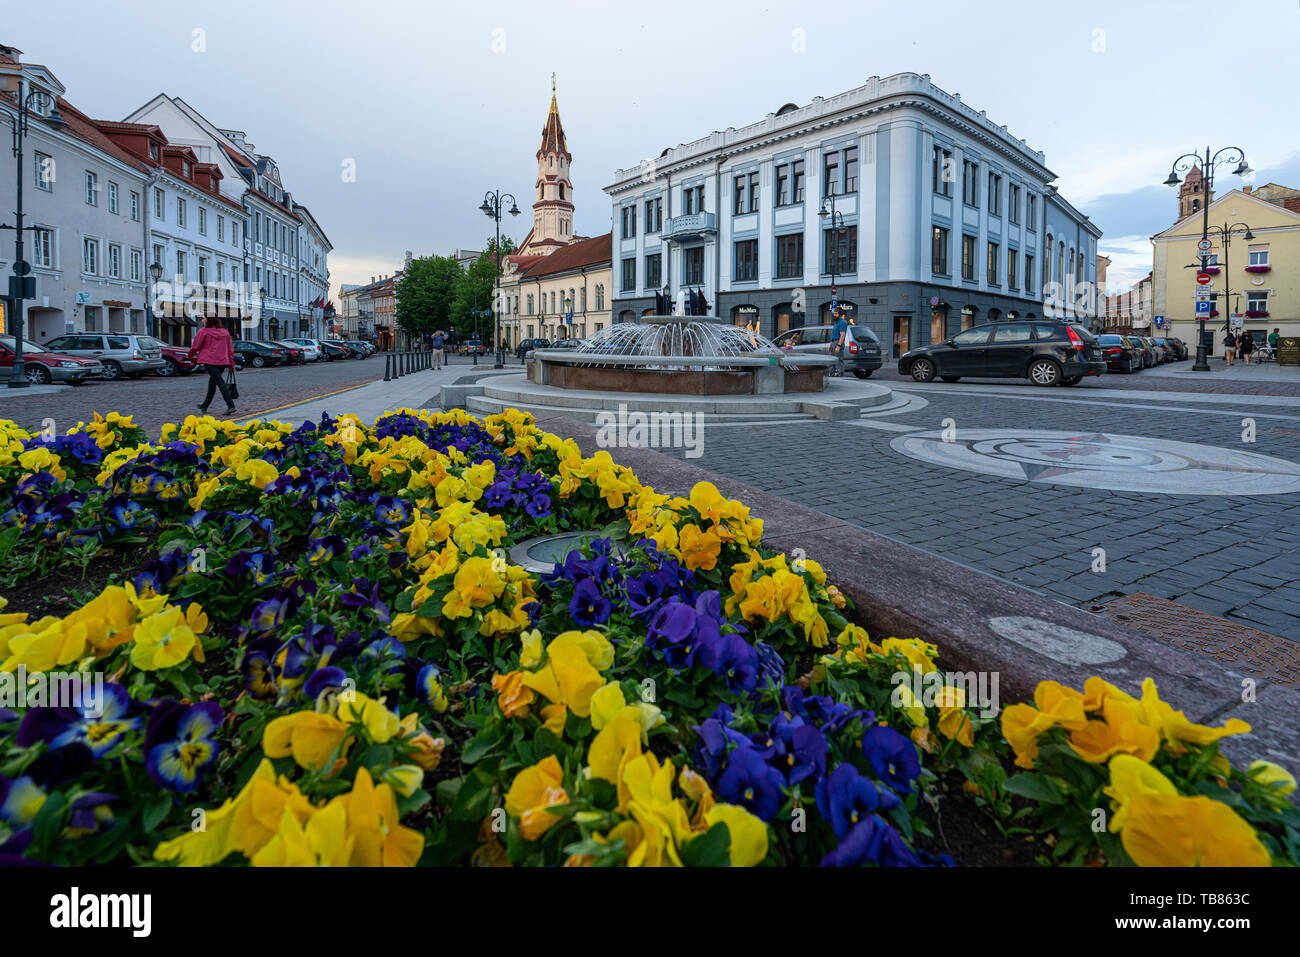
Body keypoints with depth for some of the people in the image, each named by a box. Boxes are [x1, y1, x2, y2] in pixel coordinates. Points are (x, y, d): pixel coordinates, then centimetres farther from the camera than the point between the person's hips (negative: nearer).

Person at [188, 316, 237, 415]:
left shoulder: (203, 331, -3)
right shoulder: (225, 332, 12)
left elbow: (195, 346, 4)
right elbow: (230, 348, 13)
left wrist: (190, 355, 24)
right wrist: (231, 363, 16)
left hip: (210, 361, -6)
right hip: (223, 362, 6)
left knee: (220, 382, -11)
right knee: (212, 382, 18)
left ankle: (230, 405, -25)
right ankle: (204, 406, 29)